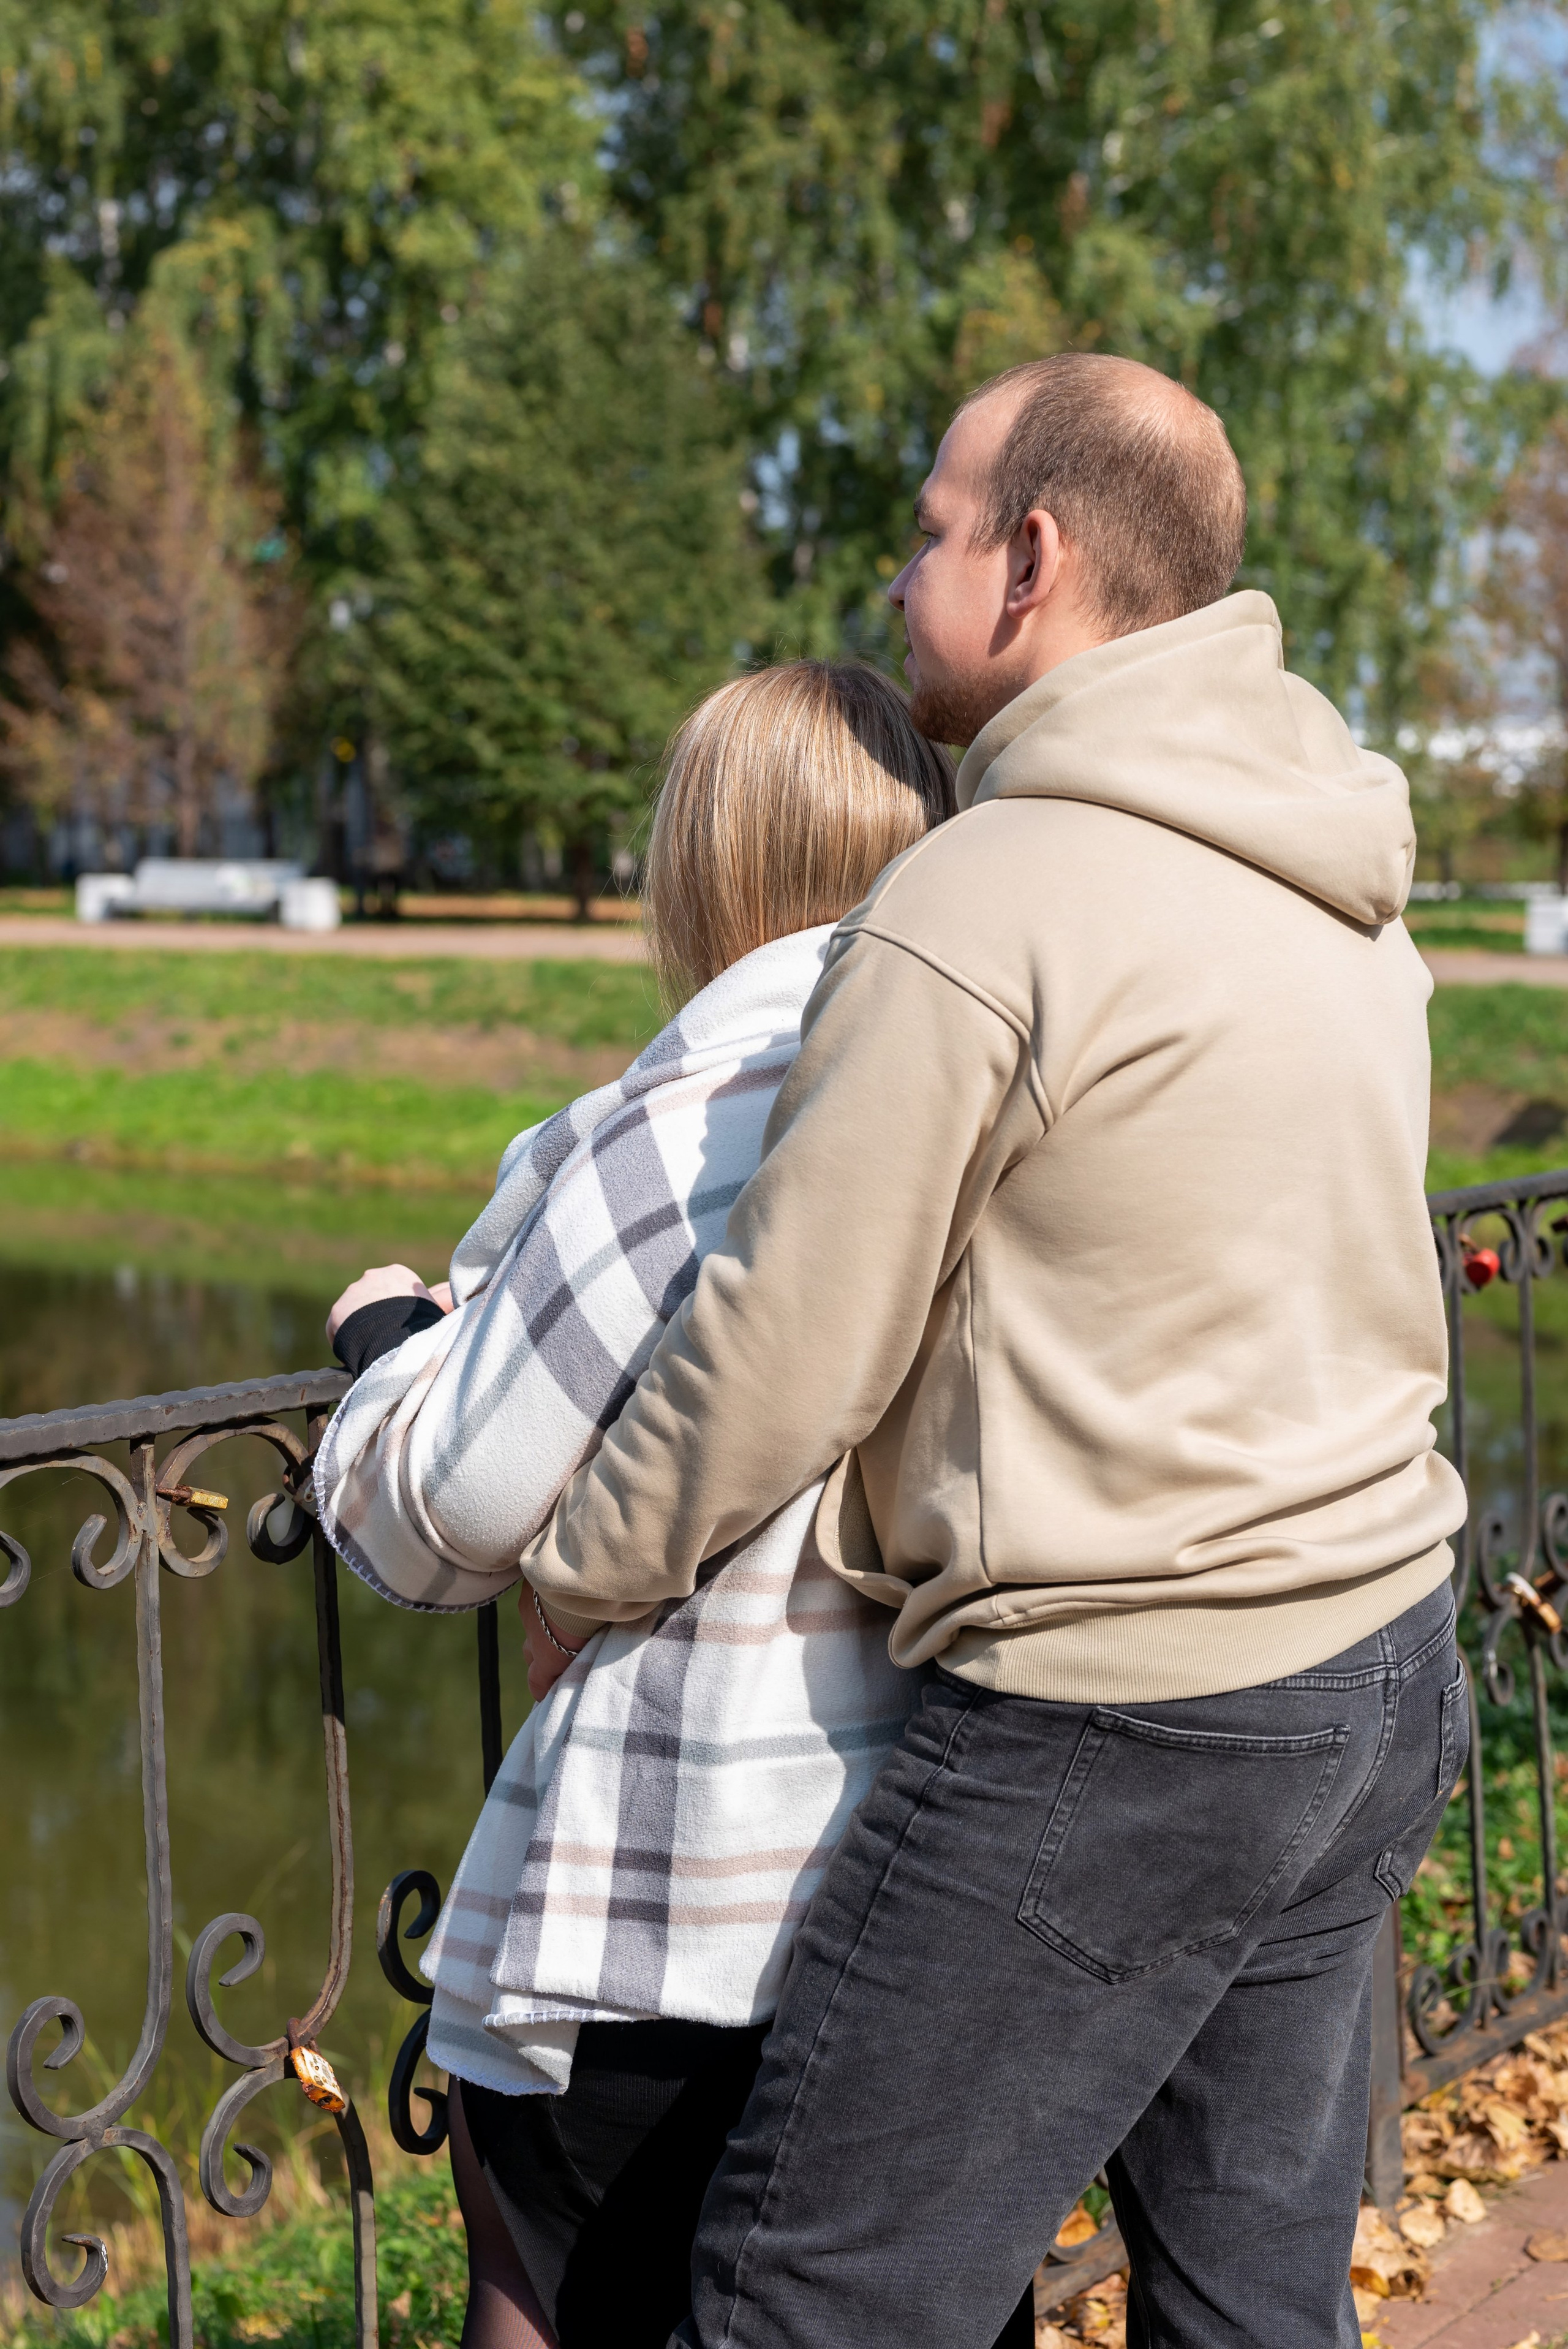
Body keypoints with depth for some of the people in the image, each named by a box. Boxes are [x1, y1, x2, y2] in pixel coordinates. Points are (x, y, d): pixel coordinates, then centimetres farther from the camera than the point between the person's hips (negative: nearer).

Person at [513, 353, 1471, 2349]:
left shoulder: (979, 911, -18)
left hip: (1112, 1732, -9)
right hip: (1379, 1658, 9)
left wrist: (576, 1582, 4)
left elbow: (781, 1359, -13)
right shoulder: (1344, 891, 9)